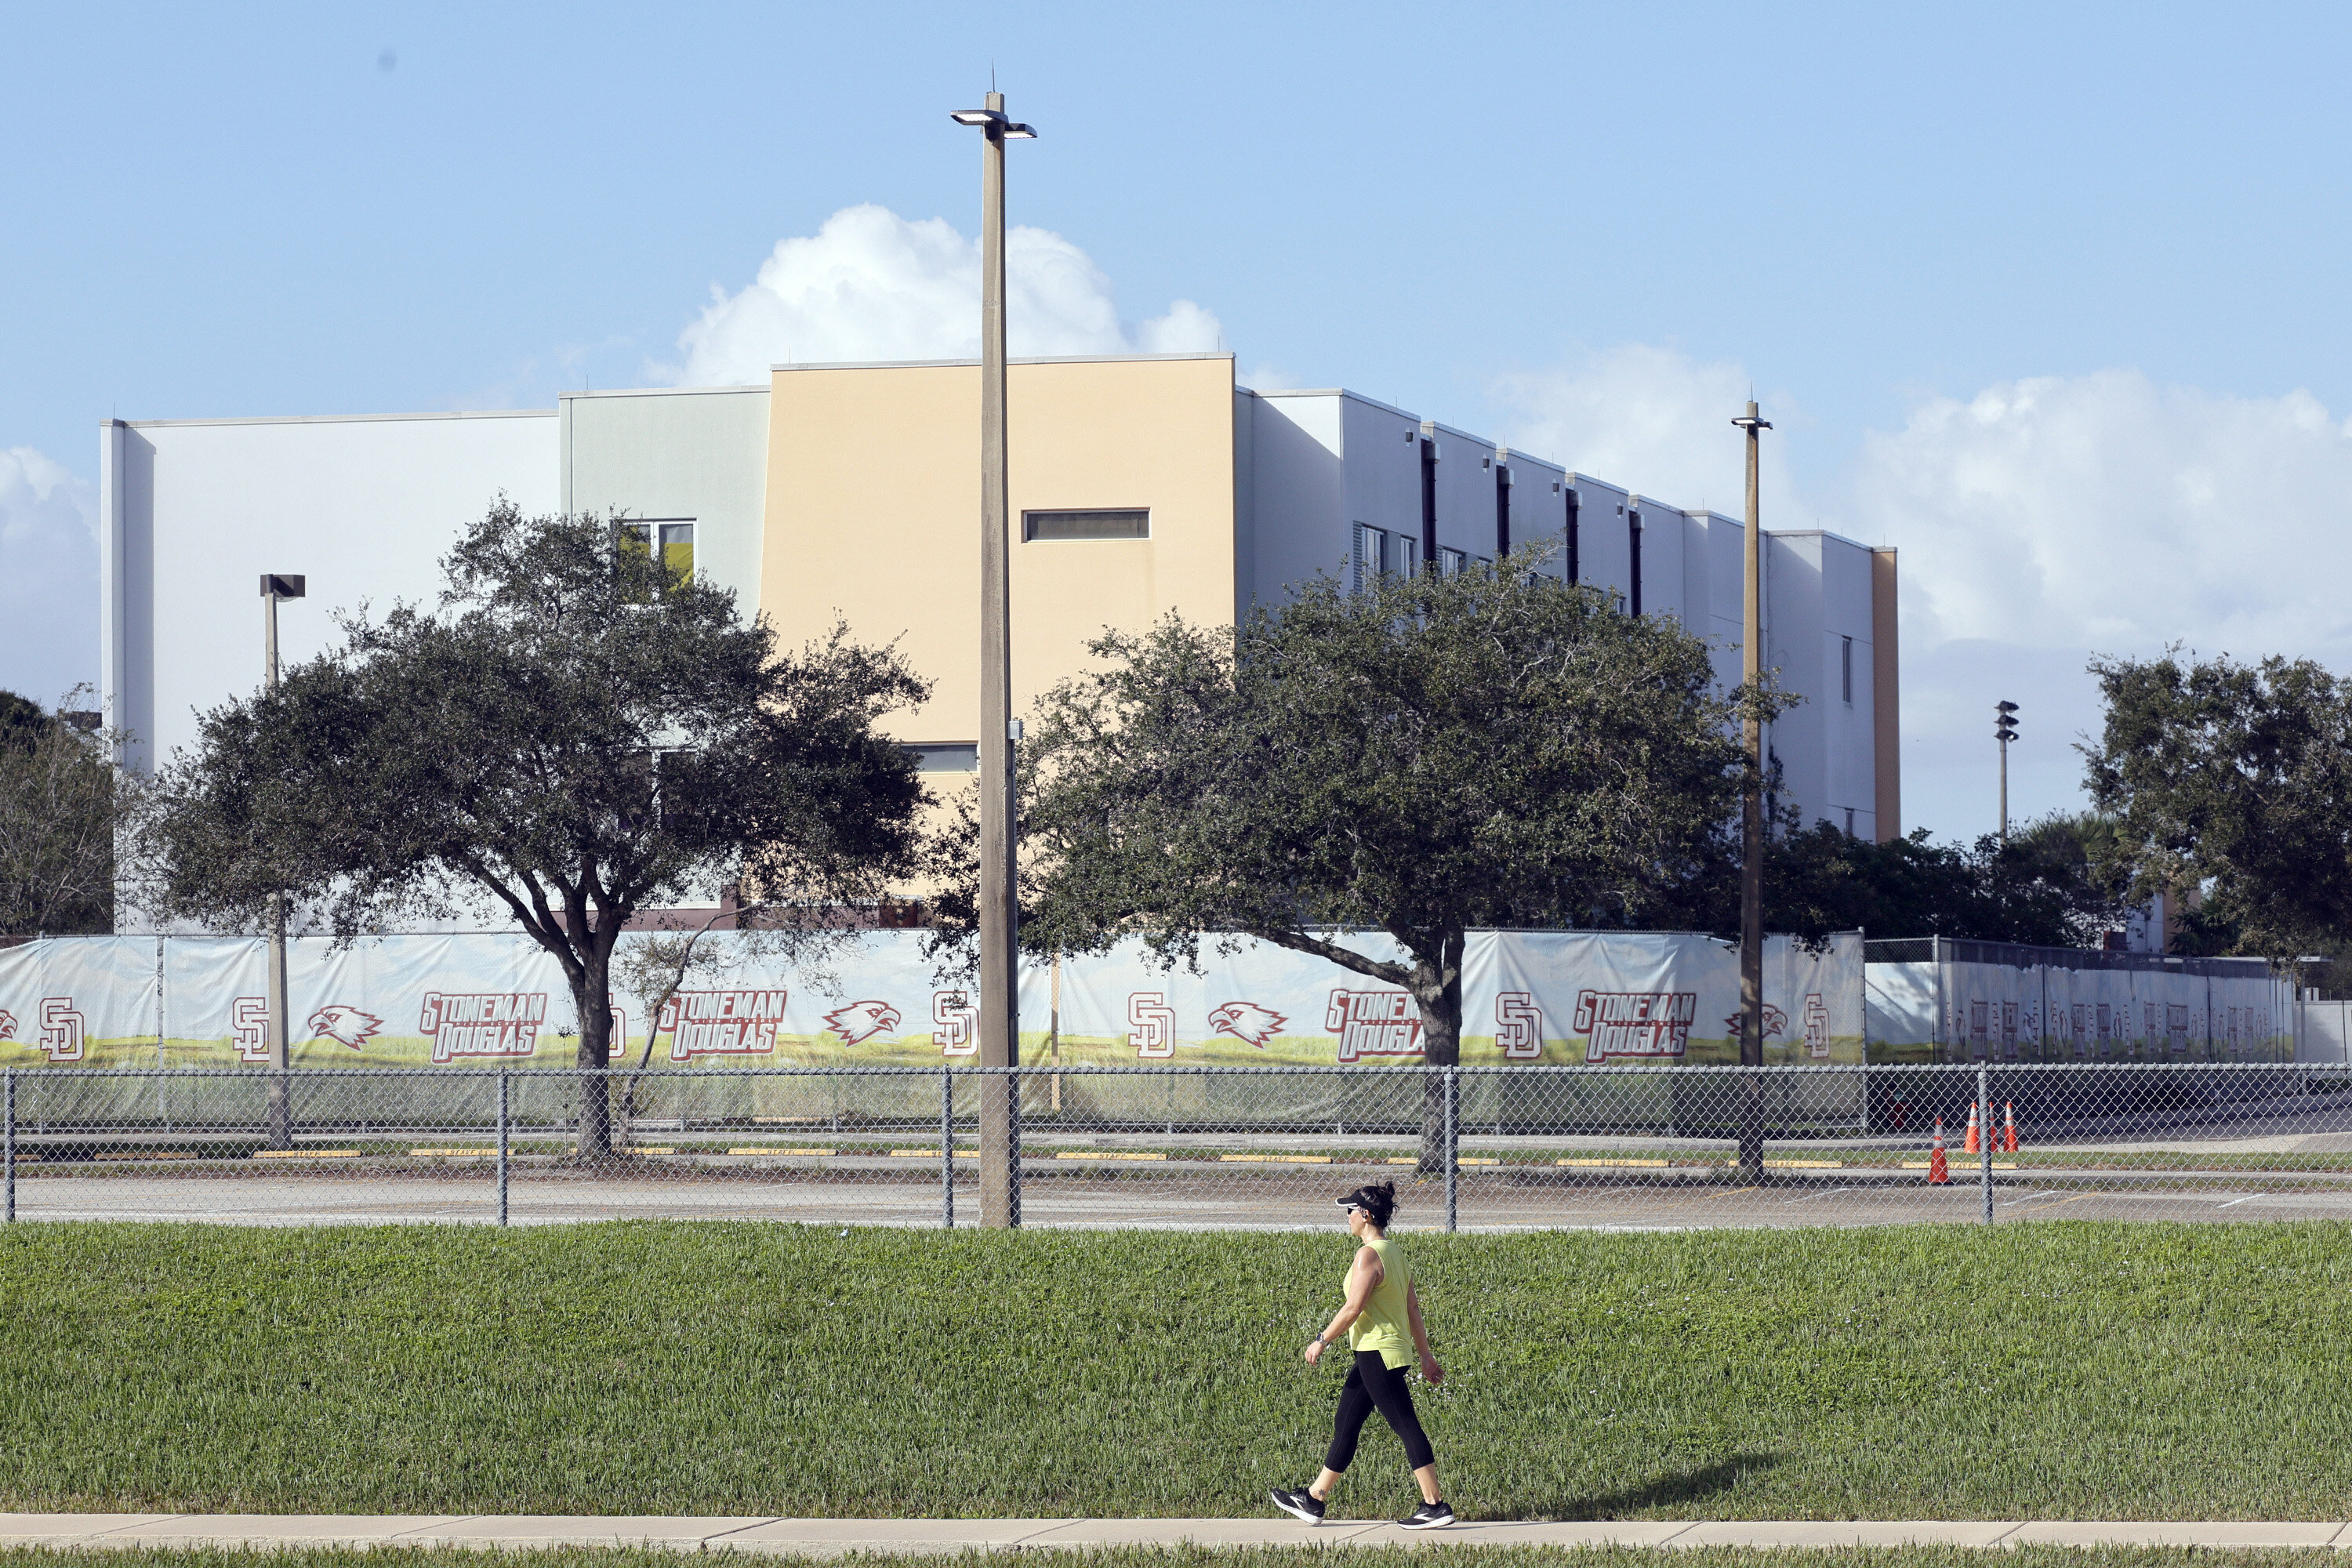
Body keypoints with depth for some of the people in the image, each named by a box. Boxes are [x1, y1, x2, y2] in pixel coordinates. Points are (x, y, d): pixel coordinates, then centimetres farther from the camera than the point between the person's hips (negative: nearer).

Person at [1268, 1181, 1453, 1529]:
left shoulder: (1369, 1255, -16)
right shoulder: (1395, 1252, 13)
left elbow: (1352, 1309, -20)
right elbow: (1413, 1309, 16)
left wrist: (1322, 1341, -10)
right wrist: (1425, 1356, 19)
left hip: (1378, 1354, -10)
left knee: (1406, 1427, -7)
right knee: (1345, 1425, 15)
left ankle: (1435, 1506, -7)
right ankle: (1314, 1500, 22)